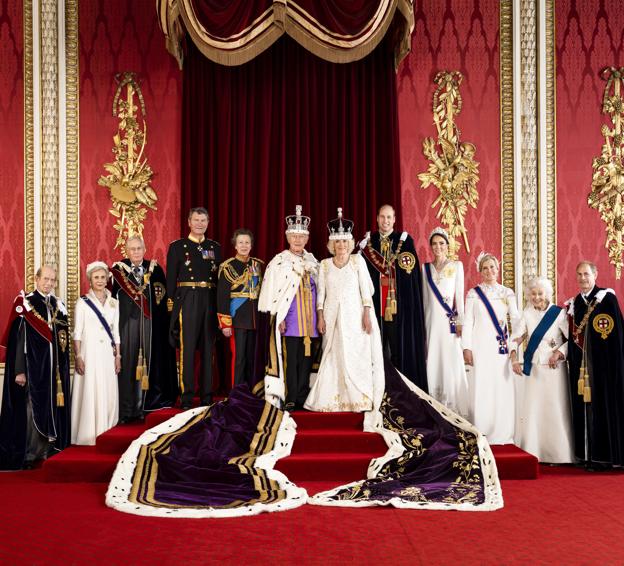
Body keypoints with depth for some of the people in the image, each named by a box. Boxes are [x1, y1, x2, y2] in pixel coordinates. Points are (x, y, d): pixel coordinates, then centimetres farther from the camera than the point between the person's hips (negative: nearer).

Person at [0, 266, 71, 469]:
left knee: (53, 406, 6)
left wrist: (64, 367, 10)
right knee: (32, 407, -2)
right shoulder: (25, 304, -5)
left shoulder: (59, 305, 10)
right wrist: (20, 371, -14)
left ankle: (49, 449, 15)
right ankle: (29, 454, 6)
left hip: (55, 367, 5)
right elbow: (19, 339, -9)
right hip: (33, 366, -5)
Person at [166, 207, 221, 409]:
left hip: (210, 303, 3)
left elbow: (220, 279, 12)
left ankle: (207, 395, 15)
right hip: (187, 301, -3)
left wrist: (220, 306, 5)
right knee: (187, 348, -4)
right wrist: (173, 305, -6)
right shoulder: (177, 246, 4)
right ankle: (187, 396, 2)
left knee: (208, 348, 7)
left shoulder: (215, 247, 13)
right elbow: (171, 279, 1)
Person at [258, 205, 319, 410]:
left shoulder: (312, 261, 14)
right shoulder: (279, 261, -1)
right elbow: (272, 290, -4)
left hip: (310, 318, 4)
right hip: (290, 318, -4)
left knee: (307, 358, 4)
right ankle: (290, 399, 0)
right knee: (291, 359, -6)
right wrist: (279, 317, -11)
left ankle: (303, 398, 10)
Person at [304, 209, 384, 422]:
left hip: (354, 315, -1)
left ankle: (358, 398, 5)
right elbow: (320, 293, 6)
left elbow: (366, 289, 0)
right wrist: (320, 317, -1)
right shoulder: (325, 264, 6)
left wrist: (367, 315, -6)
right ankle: (332, 399, 8)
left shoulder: (358, 260, 1)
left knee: (355, 355, -3)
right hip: (332, 315, 2)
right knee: (333, 356, 1)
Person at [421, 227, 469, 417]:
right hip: (432, 319, 2)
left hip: (449, 320, -2)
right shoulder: (426, 268, 11)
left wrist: (460, 321, -5)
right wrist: (423, 321, 8)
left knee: (452, 360, -4)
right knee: (433, 360, 2)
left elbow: (460, 295, 1)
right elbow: (424, 297, 13)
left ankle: (453, 405, 3)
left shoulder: (456, 266, 5)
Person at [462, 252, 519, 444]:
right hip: (481, 347, -1)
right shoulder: (473, 294, 5)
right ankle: (481, 434, 4)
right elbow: (467, 322, 2)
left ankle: (502, 434, 7)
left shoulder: (507, 293, 9)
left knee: (503, 389, 0)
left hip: (501, 347, 2)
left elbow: (516, 318, 3)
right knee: (482, 389, -2)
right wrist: (466, 348, -6)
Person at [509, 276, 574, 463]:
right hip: (532, 369, 3)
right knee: (530, 409, 3)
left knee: (555, 410, -1)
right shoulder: (527, 314, 5)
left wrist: (559, 352, -16)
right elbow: (515, 337, -2)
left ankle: (557, 455, 8)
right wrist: (514, 357, -16)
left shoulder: (559, 313, -4)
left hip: (554, 369, -3)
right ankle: (531, 453, 10)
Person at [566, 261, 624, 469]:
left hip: (604, 363, -5)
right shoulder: (573, 304, 13)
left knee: (605, 405, -3)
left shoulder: (607, 298, -4)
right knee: (584, 407, 6)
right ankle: (590, 455, 12)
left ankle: (606, 455, 4)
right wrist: (572, 359, 7)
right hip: (581, 365, 6)